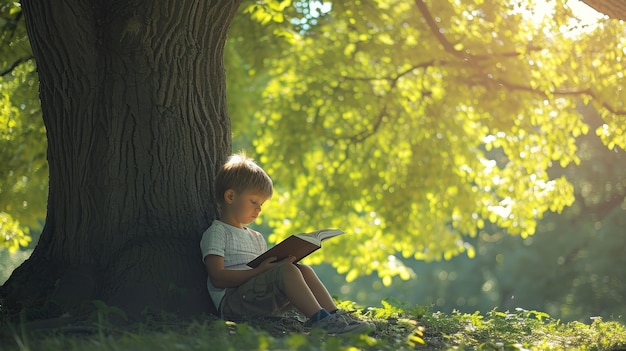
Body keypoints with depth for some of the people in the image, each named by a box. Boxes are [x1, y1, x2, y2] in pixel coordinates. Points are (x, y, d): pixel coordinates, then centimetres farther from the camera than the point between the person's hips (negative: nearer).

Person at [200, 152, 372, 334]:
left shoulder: (256, 238, 29)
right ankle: (319, 318, -35)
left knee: (304, 270, -10)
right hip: (232, 303, -8)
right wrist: (259, 270, -20)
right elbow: (218, 278, -11)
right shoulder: (217, 232, 2)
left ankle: (334, 314, -20)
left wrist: (277, 264, -1)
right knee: (287, 270, -26)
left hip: (261, 304, 8)